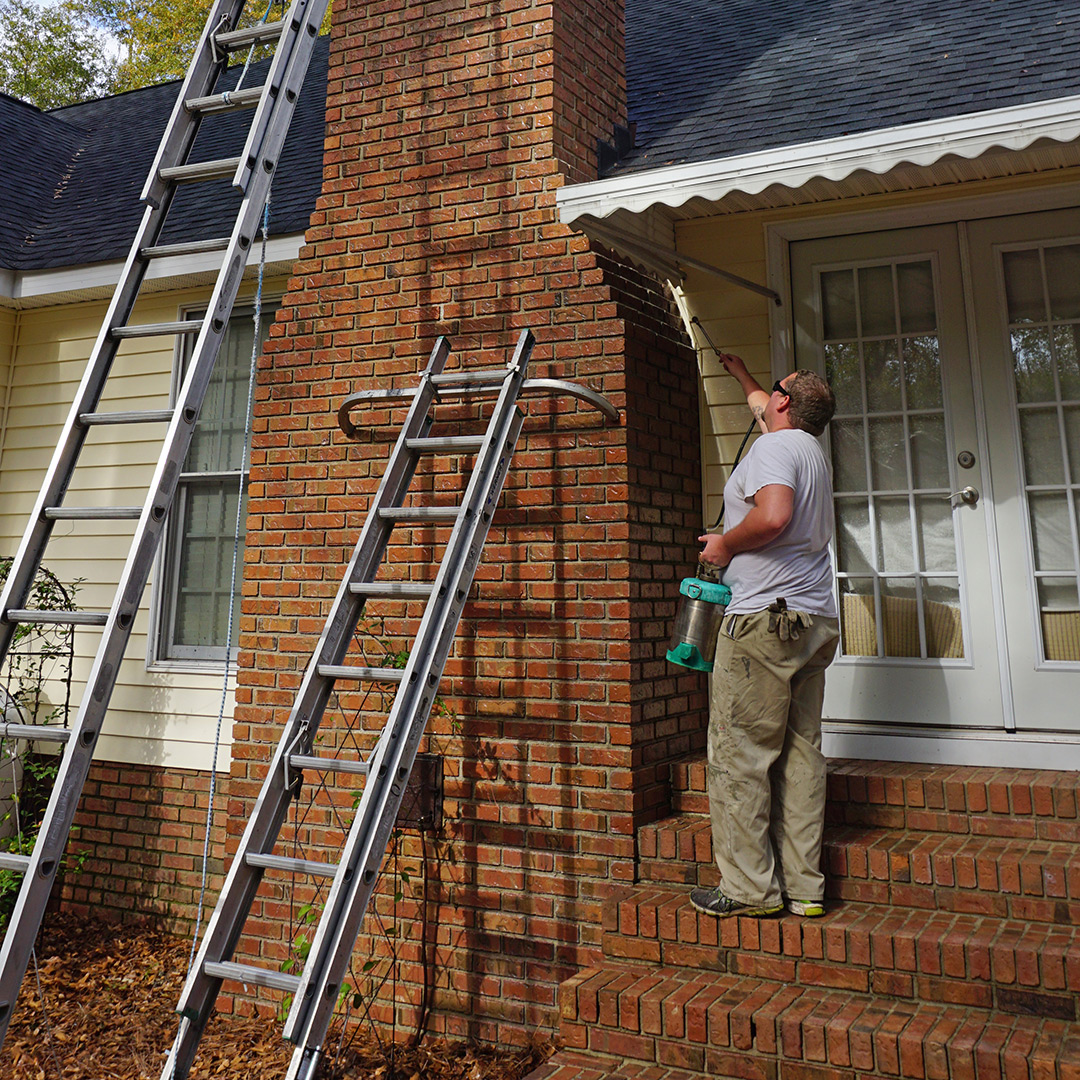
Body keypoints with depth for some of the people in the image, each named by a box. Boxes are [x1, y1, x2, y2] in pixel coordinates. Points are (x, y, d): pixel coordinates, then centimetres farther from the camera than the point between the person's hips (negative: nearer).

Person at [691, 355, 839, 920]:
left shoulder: (774, 446, -7)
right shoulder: (811, 449, 21)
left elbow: (773, 517, -26)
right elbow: (759, 403, 42)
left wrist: (724, 544, -9)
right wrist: (737, 368, 57)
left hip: (766, 619, -9)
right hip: (815, 622, 9)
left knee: (739, 755, -3)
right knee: (800, 754, 9)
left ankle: (751, 887, 3)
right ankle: (804, 888, 14)